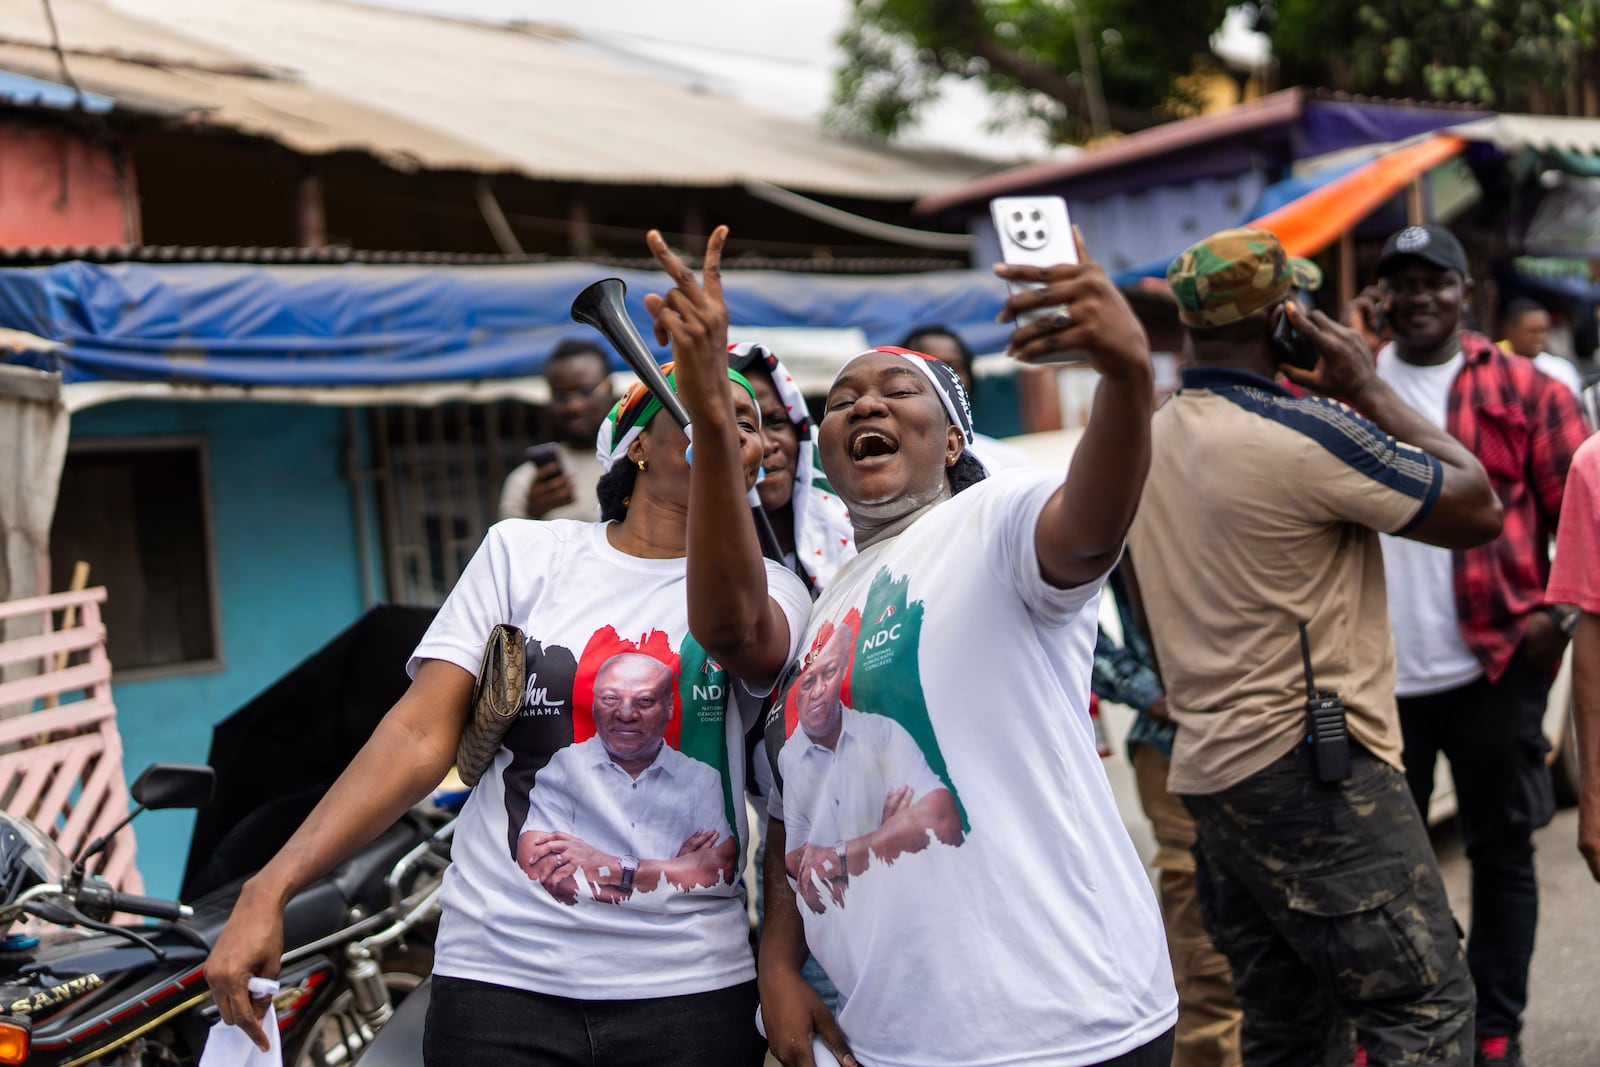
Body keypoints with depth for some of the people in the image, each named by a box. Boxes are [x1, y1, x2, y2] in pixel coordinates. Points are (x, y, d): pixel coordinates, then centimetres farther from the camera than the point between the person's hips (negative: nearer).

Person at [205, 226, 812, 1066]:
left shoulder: (770, 591, 4)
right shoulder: (523, 553, 5)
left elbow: (731, 625, -21)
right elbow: (421, 734, -1)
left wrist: (712, 412, -35)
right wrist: (268, 890, -11)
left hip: (690, 992, 1)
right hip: (499, 980, 0)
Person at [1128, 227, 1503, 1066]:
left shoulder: (1151, 440, 10)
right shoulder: (1304, 431, -16)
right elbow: (1478, 510, -8)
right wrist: (1367, 389, -2)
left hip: (1205, 767, 9)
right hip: (1308, 768, -9)